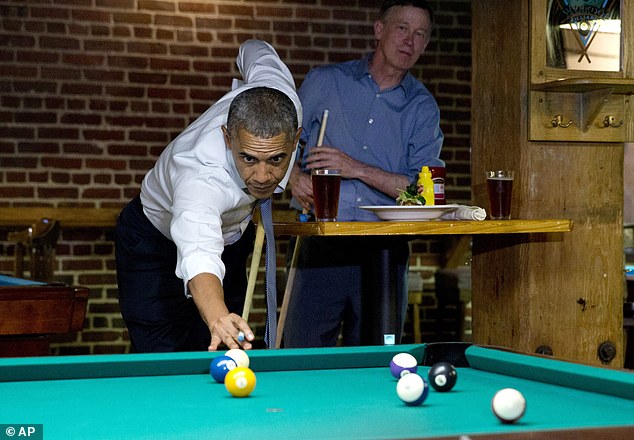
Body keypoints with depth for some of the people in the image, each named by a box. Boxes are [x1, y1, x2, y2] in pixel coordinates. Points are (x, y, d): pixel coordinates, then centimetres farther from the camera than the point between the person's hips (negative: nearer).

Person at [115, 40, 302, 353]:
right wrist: (218, 317, -85)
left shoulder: (283, 96, -30)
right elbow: (199, 257, -64)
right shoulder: (201, 177, -47)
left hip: (231, 235, 6)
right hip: (156, 243, -6)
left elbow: (254, 50, -6)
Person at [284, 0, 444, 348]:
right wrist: (294, 174, -8)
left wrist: (357, 170, -13)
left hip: (385, 251, 1)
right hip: (322, 244, -1)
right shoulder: (324, 82, 7)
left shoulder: (423, 107, 7)